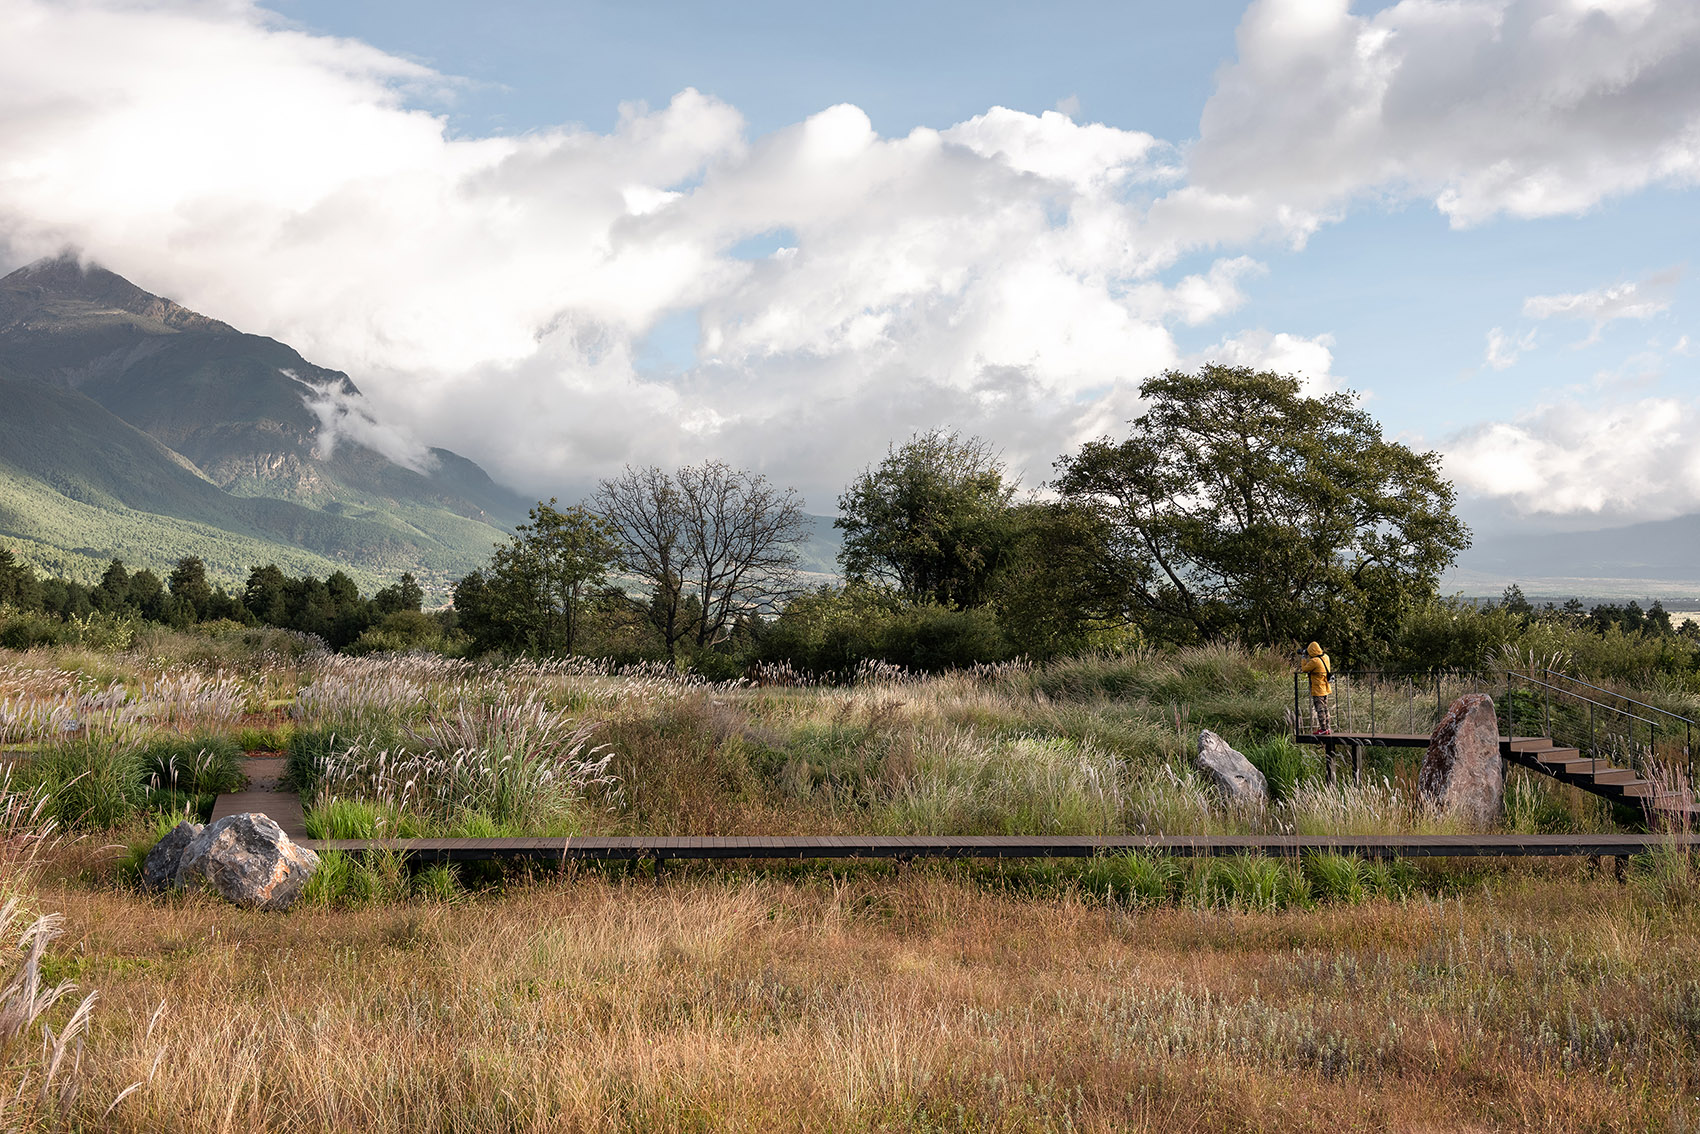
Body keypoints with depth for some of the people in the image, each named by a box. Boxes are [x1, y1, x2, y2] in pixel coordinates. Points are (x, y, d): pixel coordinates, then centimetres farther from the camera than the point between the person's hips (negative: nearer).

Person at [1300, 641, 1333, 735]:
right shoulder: (1325, 657, 3)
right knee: (1325, 708, 15)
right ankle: (1328, 728, 19)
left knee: (1320, 710, -1)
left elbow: (1304, 669, -10)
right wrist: (1308, 659, 13)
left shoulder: (1314, 661, -20)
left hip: (1318, 690, -8)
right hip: (1326, 689, 8)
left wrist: (1304, 658, -1)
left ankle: (1324, 729, 0)